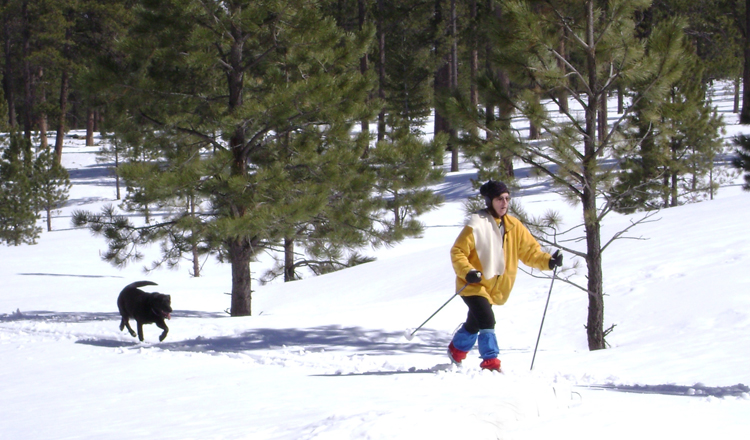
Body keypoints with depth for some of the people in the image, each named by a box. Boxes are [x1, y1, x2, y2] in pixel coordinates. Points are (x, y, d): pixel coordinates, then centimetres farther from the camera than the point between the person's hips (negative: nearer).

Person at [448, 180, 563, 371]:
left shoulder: (513, 226, 2)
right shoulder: (477, 224, -16)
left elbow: (530, 250, 3)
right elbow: (457, 252, -15)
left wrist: (548, 261, -15)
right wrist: (467, 272, -31)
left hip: (494, 288, 7)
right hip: (474, 285, -7)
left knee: (474, 324, 21)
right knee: (486, 320, -23)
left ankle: (457, 350, 43)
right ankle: (490, 361, -16)